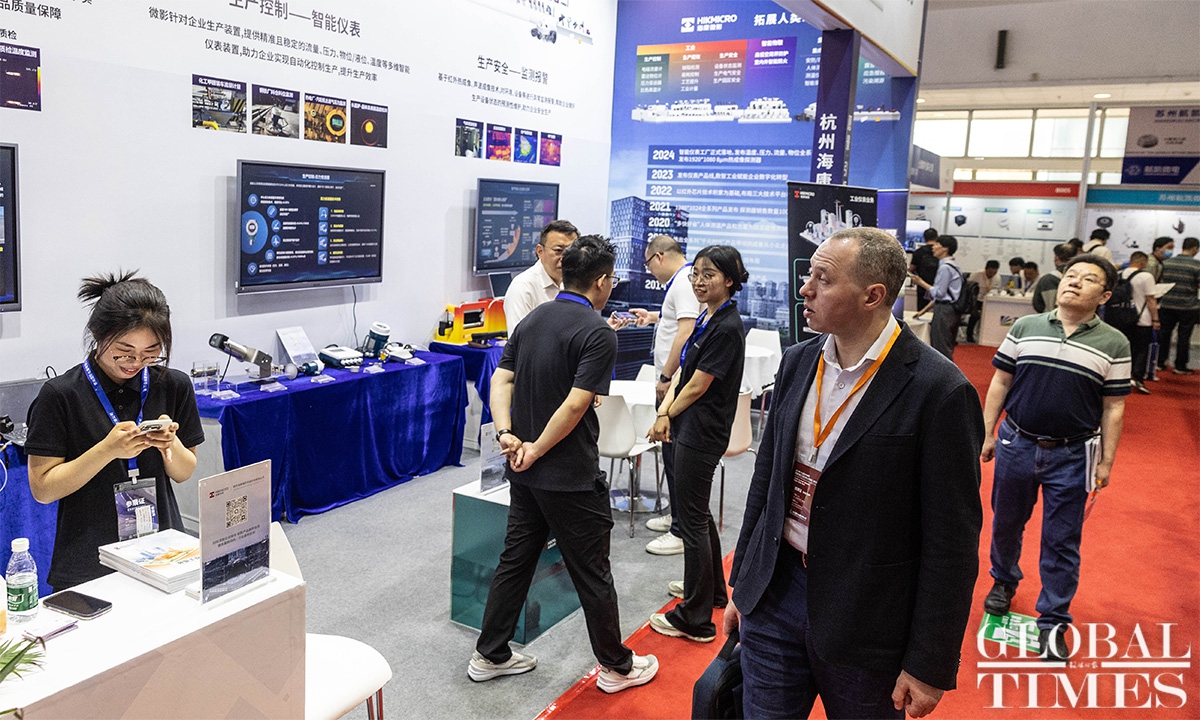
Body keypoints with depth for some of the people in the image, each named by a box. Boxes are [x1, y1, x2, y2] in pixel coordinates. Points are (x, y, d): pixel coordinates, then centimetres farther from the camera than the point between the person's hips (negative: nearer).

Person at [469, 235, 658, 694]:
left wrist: (506, 434, -8)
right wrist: (536, 449, -15)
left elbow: (501, 381, 3)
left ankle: (490, 655, 28)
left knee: (515, 561, 18)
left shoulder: (532, 320, 7)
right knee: (592, 575, 7)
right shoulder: (598, 334, -17)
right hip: (570, 478, -7)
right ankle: (616, 667, 23)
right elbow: (575, 406, -24)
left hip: (524, 473, 8)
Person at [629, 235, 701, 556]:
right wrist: (655, 317, 34)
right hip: (675, 381, 11)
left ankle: (682, 532, 1)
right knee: (673, 450, 18)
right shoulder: (682, 279, 17)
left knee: (676, 454, -6)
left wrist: (666, 377, -22)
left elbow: (686, 331, -25)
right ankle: (678, 515, 30)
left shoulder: (684, 281, -16)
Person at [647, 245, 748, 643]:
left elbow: (698, 386, -17)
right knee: (695, 510, 22)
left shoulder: (727, 327, -20)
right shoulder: (708, 317, 9)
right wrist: (665, 410, -4)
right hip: (692, 430, 10)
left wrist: (666, 415, -2)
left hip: (702, 433, -10)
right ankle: (711, 588, 41)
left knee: (692, 518, -1)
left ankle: (696, 620, 11)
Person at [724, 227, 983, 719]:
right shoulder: (797, 362, 2)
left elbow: (952, 540, -14)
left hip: (865, 621, -5)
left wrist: (929, 666, -10)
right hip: (775, 595, 5)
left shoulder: (939, 391, -17)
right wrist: (742, 586, 14)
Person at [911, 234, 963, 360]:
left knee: (942, 349, -5)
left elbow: (939, 293, -16)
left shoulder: (945, 267, -15)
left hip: (944, 311, -10)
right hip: (949, 310, 10)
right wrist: (924, 310, 20)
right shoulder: (950, 265, 16)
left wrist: (922, 283, -5)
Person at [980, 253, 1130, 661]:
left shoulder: (1114, 345, -3)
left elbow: (1113, 408, 0)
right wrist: (987, 433, 3)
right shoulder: (1025, 328, 0)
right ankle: (1004, 581, 45)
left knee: (1061, 542, 6)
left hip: (1072, 456, -1)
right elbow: (1000, 383, 4)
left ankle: (1052, 621, 21)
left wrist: (1106, 461, -1)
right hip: (1016, 444, 2)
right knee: (1006, 524, 18)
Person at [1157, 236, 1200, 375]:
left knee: (1164, 333, 13)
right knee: (1183, 337, 6)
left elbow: (1161, 280, 12)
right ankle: (1180, 366, 12)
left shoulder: (1167, 262, 2)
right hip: (1188, 307, -4)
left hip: (1167, 305, 4)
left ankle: (1160, 363, 17)